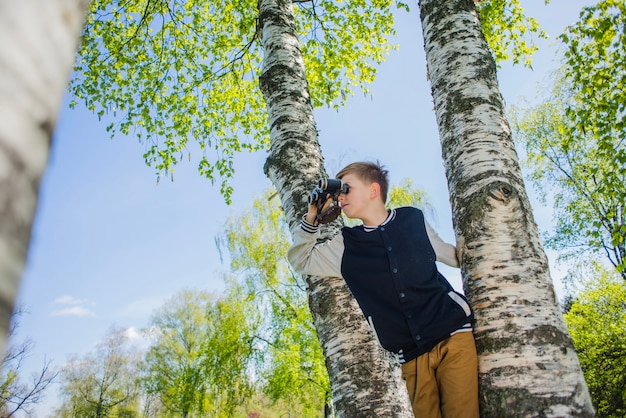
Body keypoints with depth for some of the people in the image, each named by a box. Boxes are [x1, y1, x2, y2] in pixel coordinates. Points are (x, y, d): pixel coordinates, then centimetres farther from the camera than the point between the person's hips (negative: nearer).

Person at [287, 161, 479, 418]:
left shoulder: (414, 220, 5)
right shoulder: (346, 245, 7)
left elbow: (452, 255, 19)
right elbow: (300, 260, 14)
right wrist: (311, 218, 2)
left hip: (452, 335, -1)